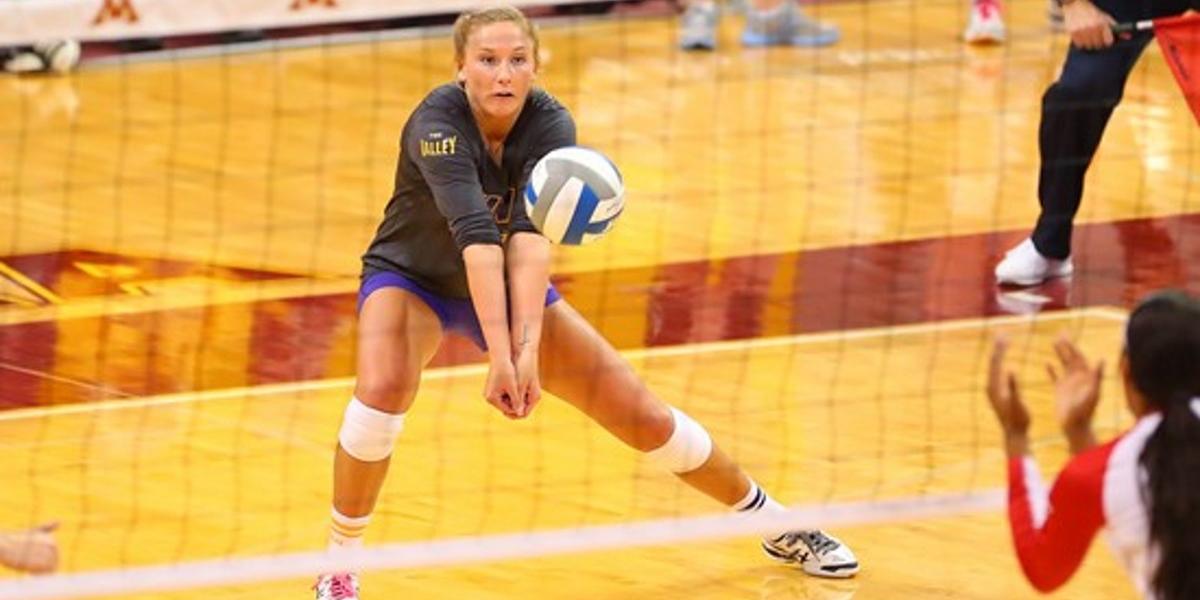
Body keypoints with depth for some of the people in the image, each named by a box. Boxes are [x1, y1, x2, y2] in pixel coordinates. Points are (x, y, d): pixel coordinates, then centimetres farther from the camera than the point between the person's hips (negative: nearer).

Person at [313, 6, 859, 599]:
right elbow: (476, 235, -44)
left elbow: (532, 235, -36)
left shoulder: (550, 124, -23)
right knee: (383, 389, -34)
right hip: (411, 278, -3)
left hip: (510, 285, 3)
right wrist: (499, 355, -54)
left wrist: (528, 345, -51)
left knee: (641, 414, -2)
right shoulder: (437, 122, -32)